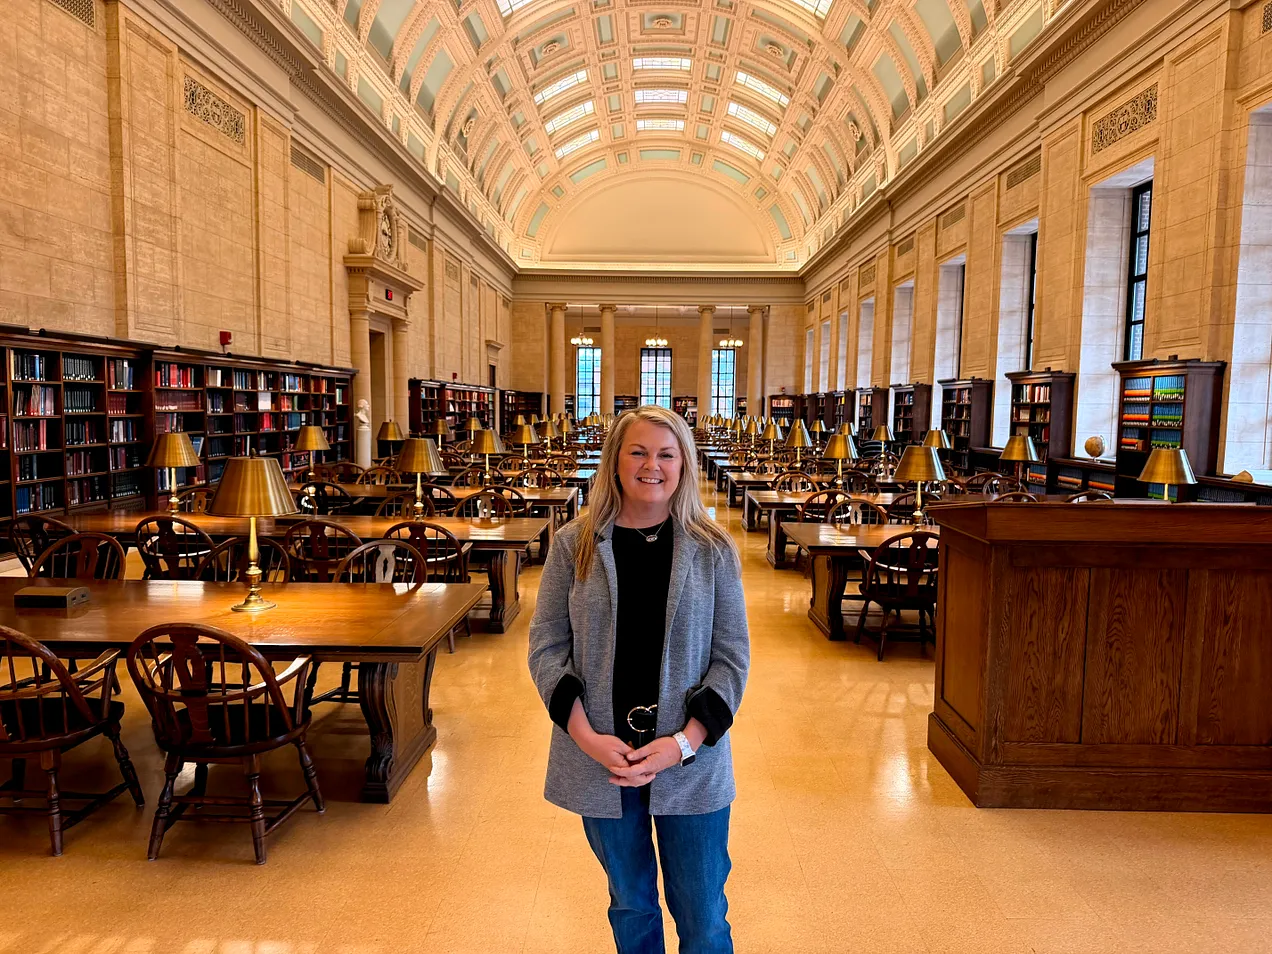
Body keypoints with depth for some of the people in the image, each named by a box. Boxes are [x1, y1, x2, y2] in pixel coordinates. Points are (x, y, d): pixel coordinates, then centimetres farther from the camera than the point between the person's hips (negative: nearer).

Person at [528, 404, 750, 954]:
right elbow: (546, 646, -2)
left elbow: (732, 656, -3)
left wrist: (684, 742, -14)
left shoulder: (713, 551, -4)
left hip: (691, 760, -1)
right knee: (630, 904, 20)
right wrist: (586, 736, -13)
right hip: (599, 759, 1)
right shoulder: (574, 545, -3)